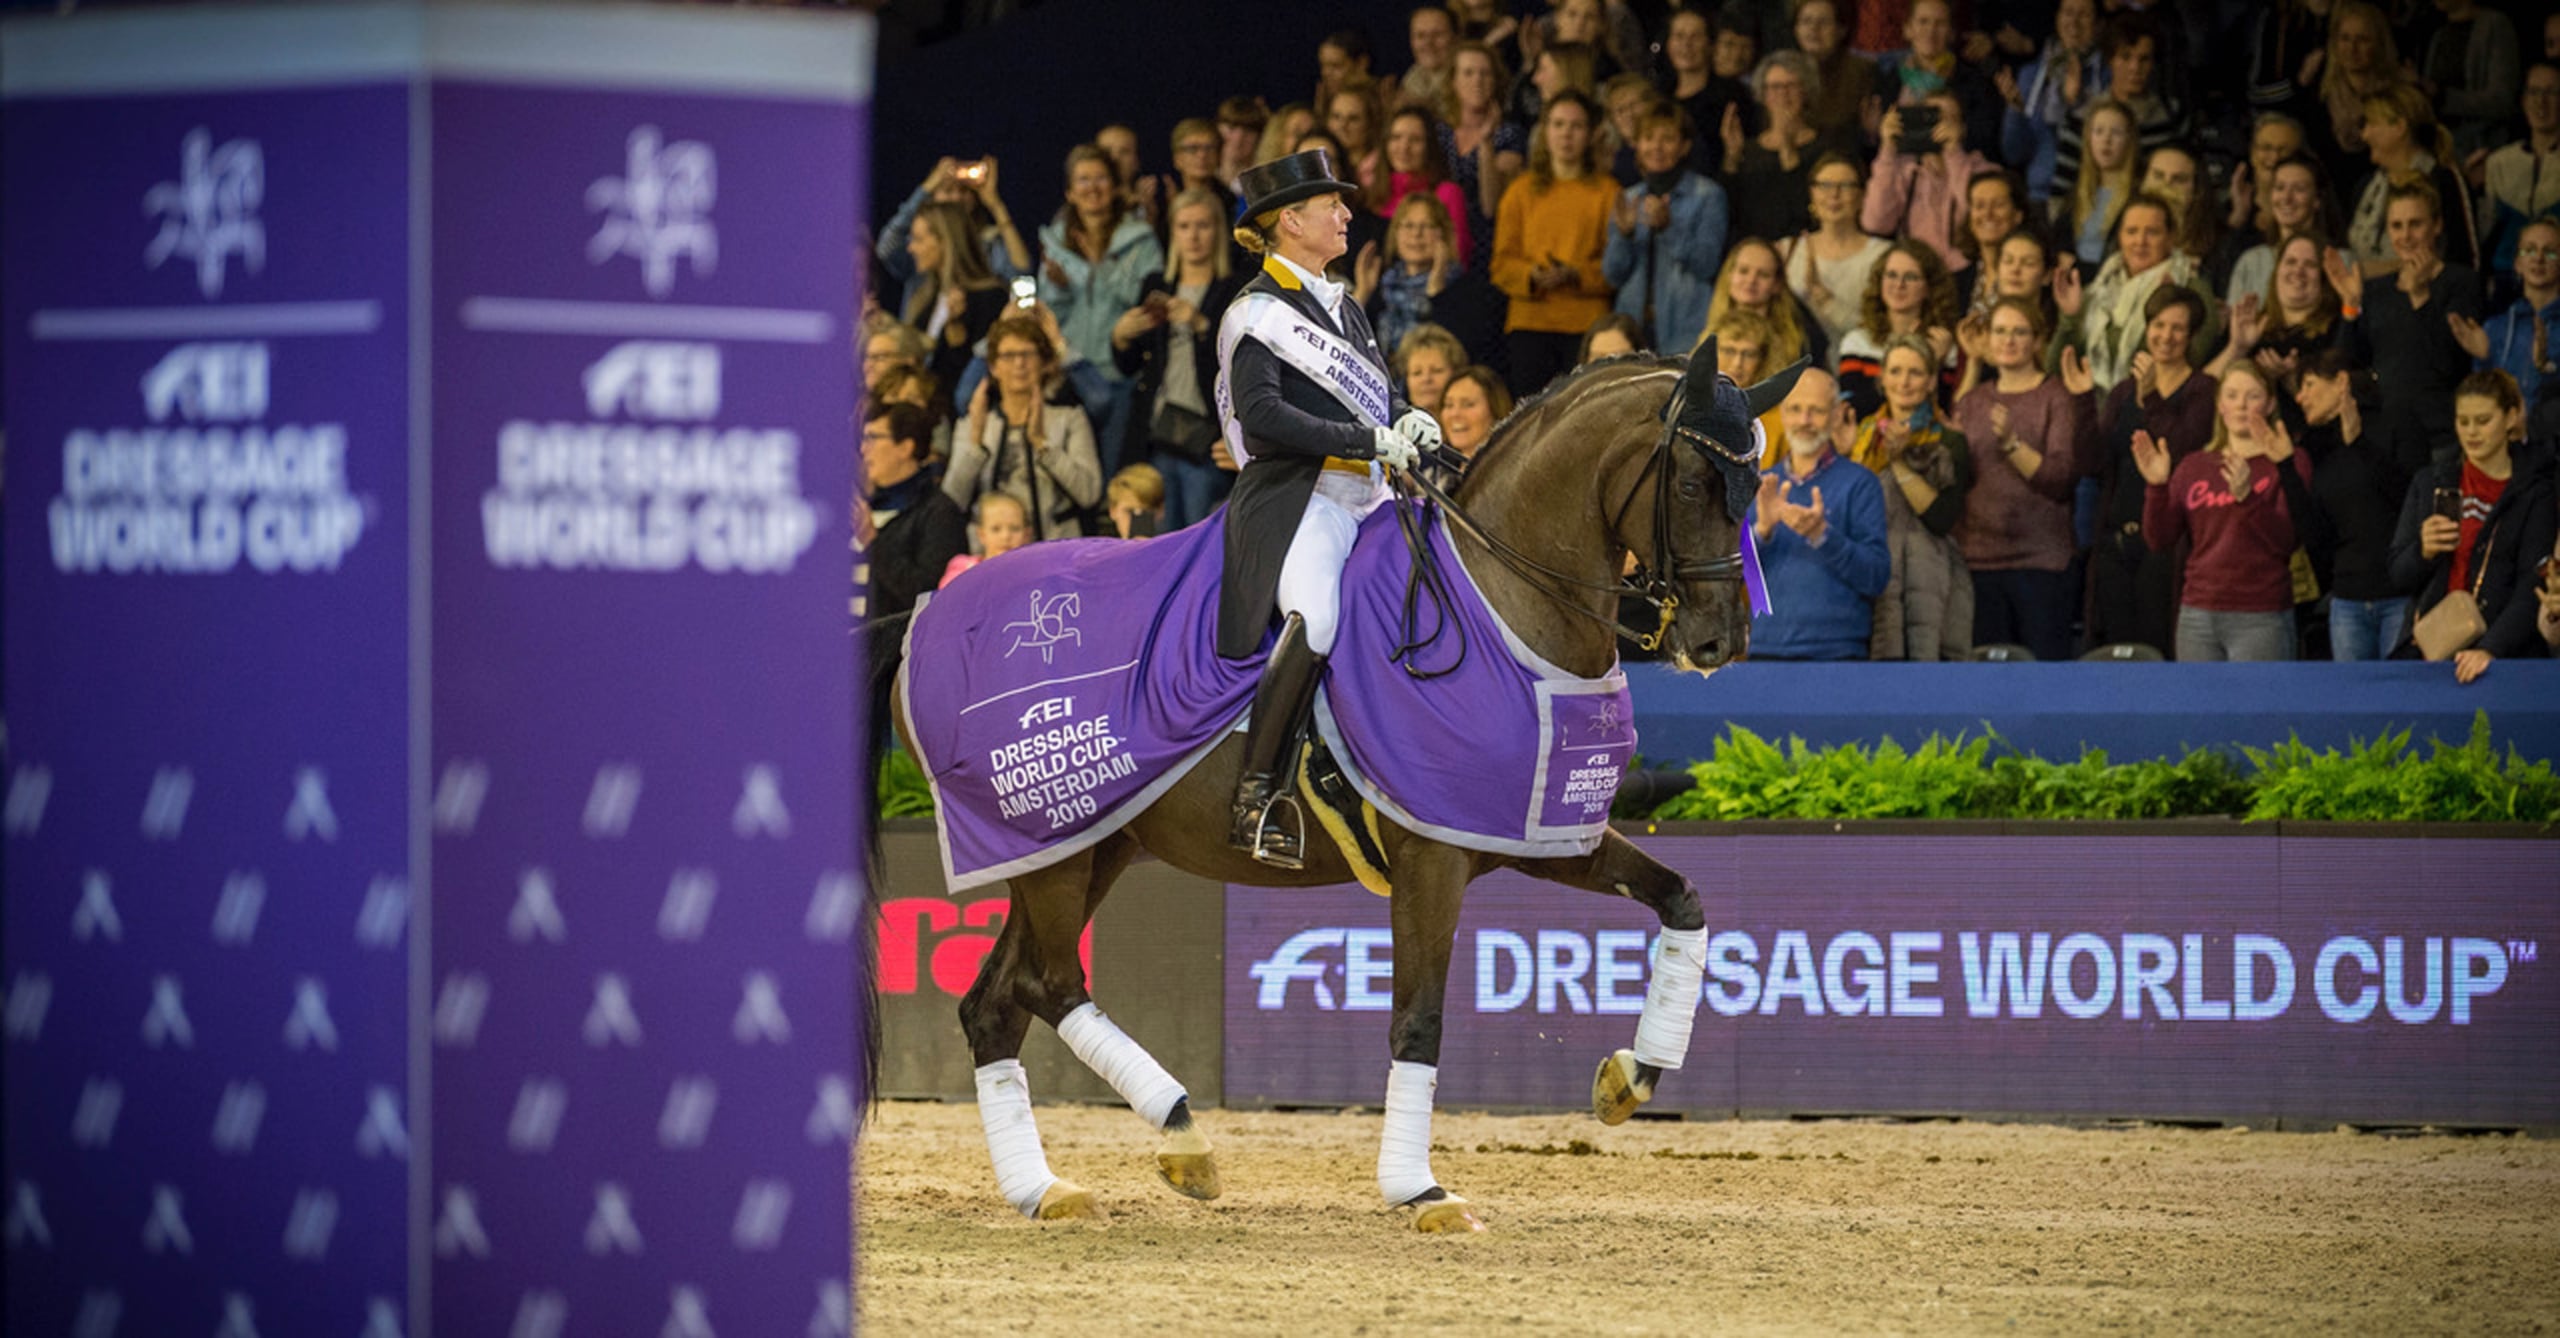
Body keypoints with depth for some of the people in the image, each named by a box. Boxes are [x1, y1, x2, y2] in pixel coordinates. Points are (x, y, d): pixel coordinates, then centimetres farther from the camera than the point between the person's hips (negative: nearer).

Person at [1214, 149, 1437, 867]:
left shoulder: (1342, 307, 24)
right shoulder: (1256, 314, -2)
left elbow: (1381, 396, 25)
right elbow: (1262, 415, -15)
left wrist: (1411, 423, 0)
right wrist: (1370, 441, -19)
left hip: (1365, 497, 9)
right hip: (1296, 497, -9)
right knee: (1314, 614, -32)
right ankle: (1255, 797, -29)